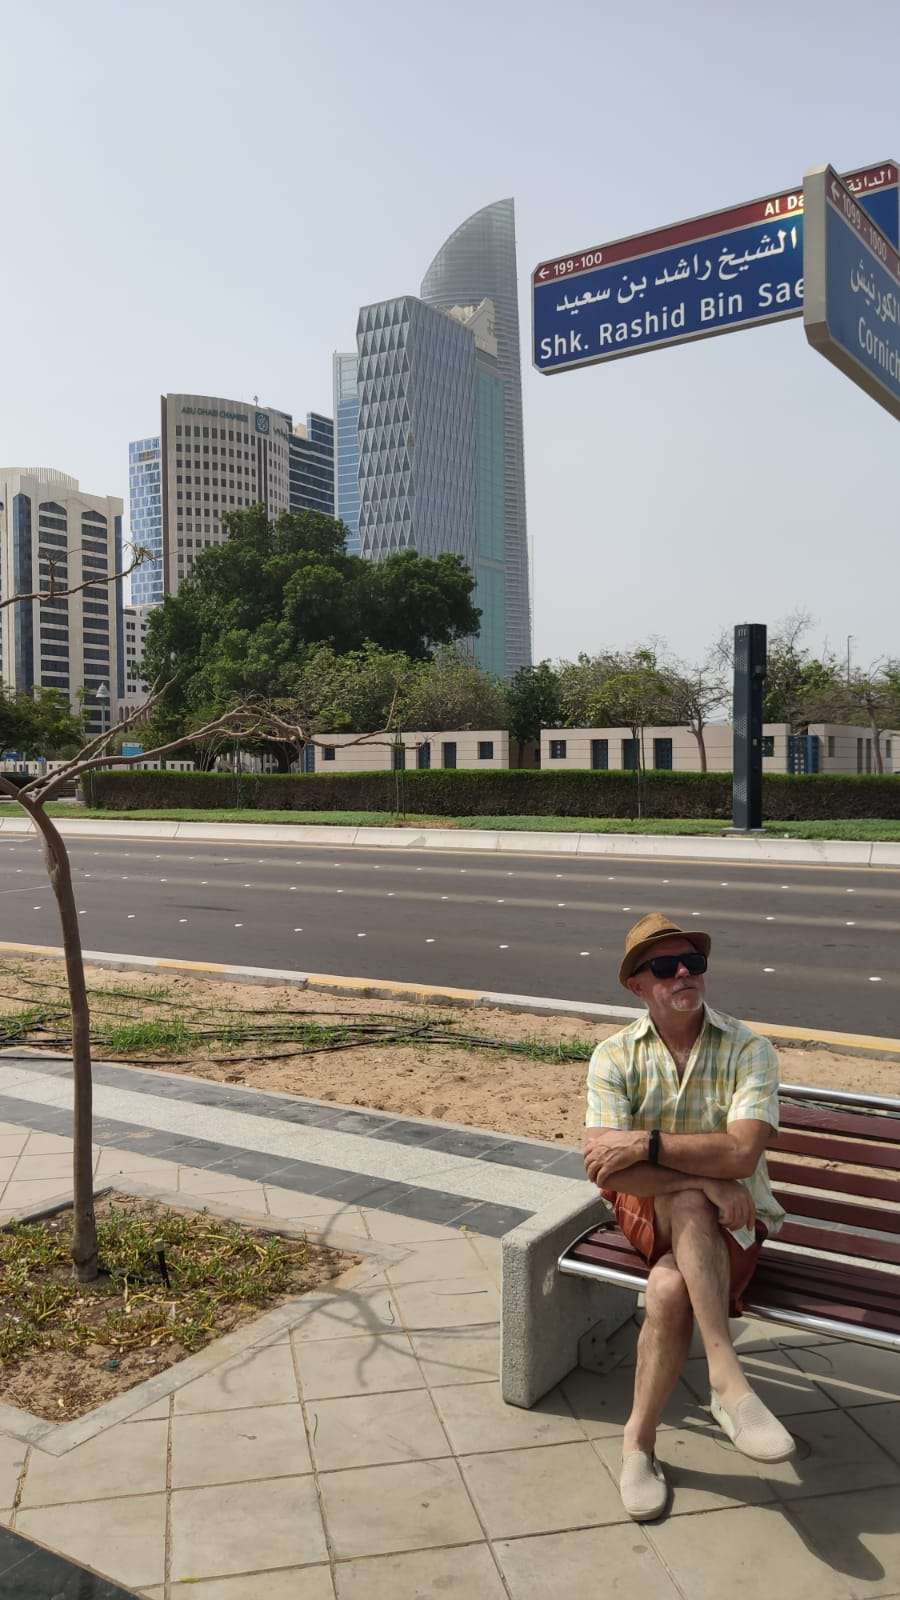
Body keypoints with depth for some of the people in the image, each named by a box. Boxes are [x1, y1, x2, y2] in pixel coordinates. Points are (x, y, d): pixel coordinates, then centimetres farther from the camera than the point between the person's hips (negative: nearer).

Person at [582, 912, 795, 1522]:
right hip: (650, 1213, 1)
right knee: (687, 1201, -35)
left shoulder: (749, 1050, -10)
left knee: (669, 1286, -32)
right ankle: (728, 1379, -33)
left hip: (731, 1220, -1)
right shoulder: (615, 1055, -6)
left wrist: (646, 1143, -29)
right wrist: (705, 1181, -26)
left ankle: (640, 1440, -15)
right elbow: (603, 1165, -17)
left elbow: (741, 1153, -24)